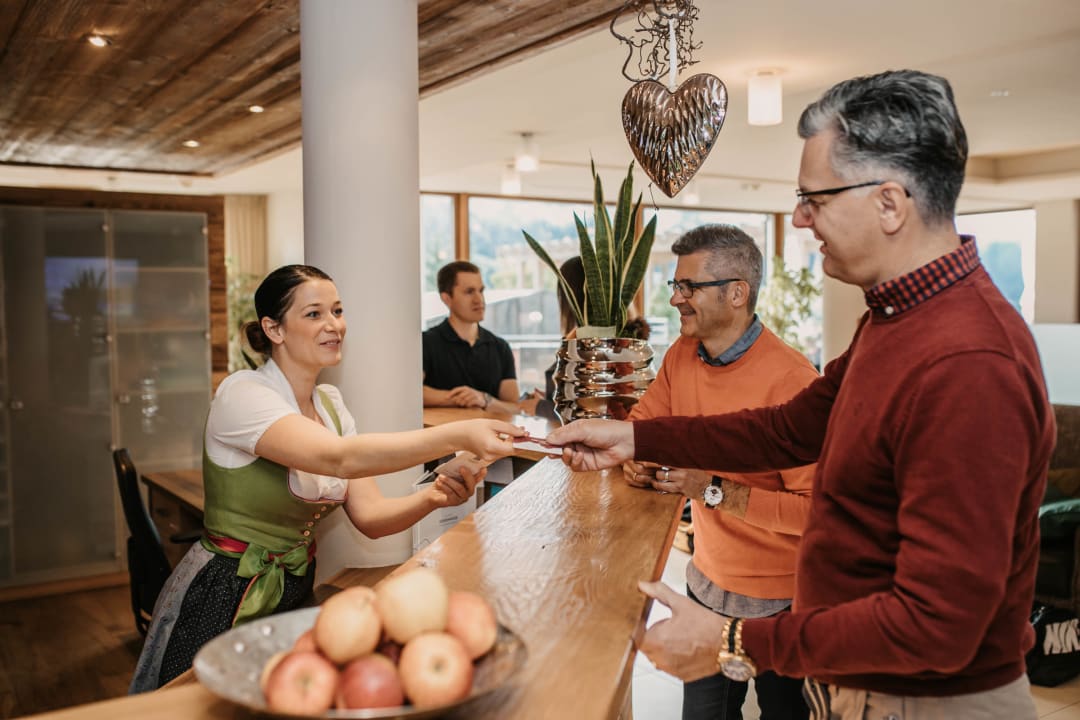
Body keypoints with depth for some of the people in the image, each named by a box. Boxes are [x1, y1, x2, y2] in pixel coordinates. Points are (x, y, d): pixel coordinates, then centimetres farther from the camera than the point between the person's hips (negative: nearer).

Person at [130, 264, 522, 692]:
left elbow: (369, 516, -4)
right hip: (225, 602, -6)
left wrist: (430, 498, -25)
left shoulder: (330, 404, 3)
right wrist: (459, 435, -47)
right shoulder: (242, 395, -19)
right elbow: (341, 458, -37)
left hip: (295, 593, 6)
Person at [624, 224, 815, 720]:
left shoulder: (790, 381, -26)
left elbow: (815, 511, -27)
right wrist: (637, 457, -10)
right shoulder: (682, 354, -4)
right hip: (708, 579, 6)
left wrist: (714, 491, -30)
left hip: (778, 602, -6)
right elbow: (644, 419, 11)